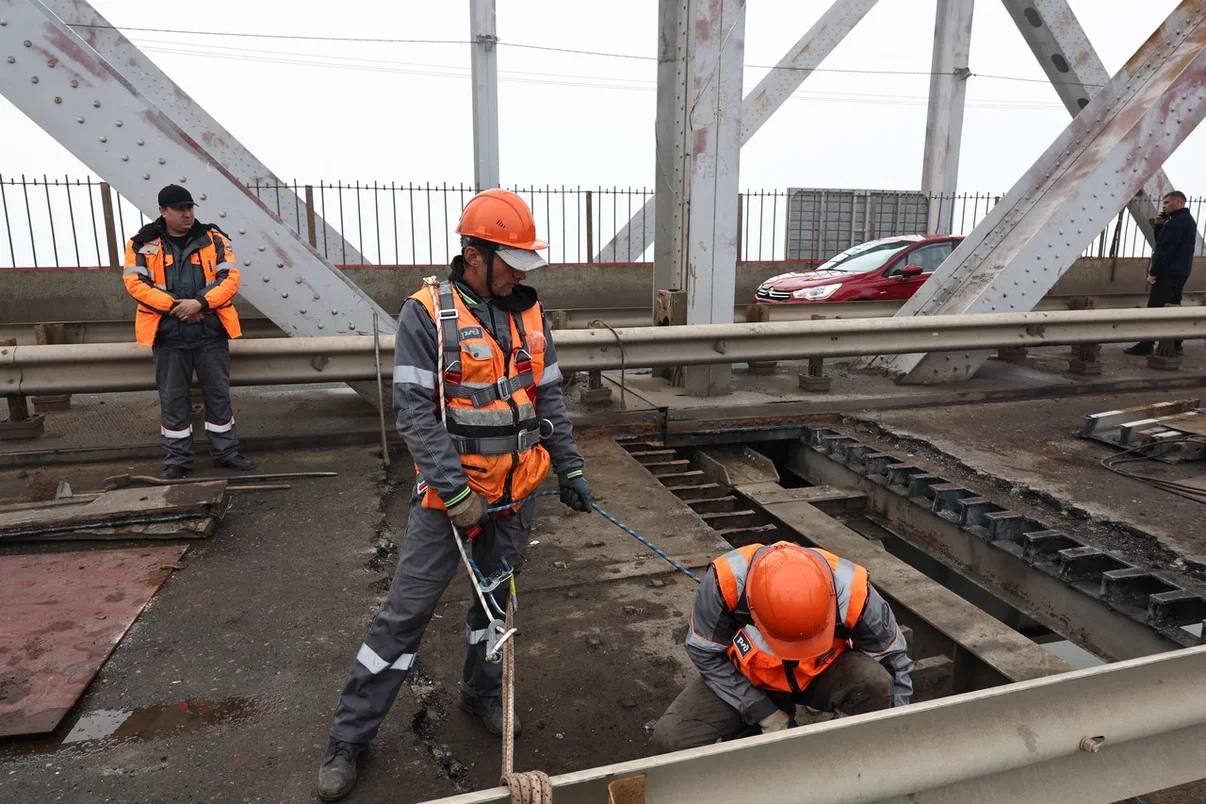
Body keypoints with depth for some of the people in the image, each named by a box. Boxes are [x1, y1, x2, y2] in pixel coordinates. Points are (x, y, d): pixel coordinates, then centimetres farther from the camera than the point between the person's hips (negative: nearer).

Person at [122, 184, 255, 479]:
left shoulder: (213, 239, 5)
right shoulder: (143, 244, 3)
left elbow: (230, 277, -3)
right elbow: (135, 282, -5)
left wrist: (200, 303, -16)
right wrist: (173, 306, -15)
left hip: (211, 332, 1)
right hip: (168, 334, 0)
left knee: (219, 394, 8)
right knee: (173, 399, 7)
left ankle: (226, 451, 22)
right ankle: (177, 460, 18)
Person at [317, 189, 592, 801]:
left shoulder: (529, 314, 4)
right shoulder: (427, 314, -13)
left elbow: (550, 400, 10)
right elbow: (414, 412, -17)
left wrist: (569, 470, 7)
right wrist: (456, 492, -22)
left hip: (515, 495, 5)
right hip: (449, 494, -5)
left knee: (496, 599, 19)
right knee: (405, 612, 2)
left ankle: (481, 693, 41)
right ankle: (349, 737, 18)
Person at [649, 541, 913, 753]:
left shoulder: (852, 590, -32)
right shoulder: (726, 580, -35)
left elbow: (894, 660, -12)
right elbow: (705, 653, -18)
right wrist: (765, 714, -19)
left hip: (823, 674, 1)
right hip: (745, 677, 0)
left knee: (875, 682, -32)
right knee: (670, 742, -20)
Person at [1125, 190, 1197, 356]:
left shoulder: (1177, 222, -15)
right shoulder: (1186, 220, 18)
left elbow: (1165, 249, -21)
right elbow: (1161, 242, 19)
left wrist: (1153, 272, -20)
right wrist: (1158, 226, 5)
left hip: (1168, 273, -10)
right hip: (1179, 272, 10)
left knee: (1154, 308, -8)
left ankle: (1146, 345, -7)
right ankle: (1175, 345, 18)